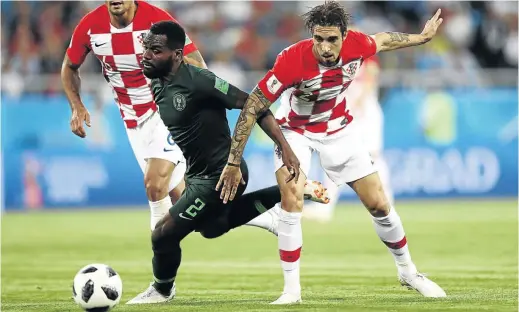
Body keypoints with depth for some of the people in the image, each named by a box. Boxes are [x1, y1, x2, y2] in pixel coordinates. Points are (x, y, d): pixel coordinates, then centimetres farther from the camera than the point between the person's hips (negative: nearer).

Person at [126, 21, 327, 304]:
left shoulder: (196, 80, -29)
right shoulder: (157, 86, -3)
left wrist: (285, 148, -27)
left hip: (219, 177, -9)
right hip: (198, 174, 9)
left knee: (163, 233, -6)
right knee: (212, 228, 32)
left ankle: (161, 291, 25)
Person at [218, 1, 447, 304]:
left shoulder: (356, 44, -24)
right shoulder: (292, 60, -35)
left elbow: (381, 40, 3)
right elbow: (252, 108, -29)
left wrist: (422, 37, 20)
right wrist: (234, 162, -28)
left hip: (338, 129, 3)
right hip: (295, 131, -3)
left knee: (379, 204, 4)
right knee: (292, 202, -24)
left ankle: (408, 271, 27)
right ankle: (291, 289, -13)